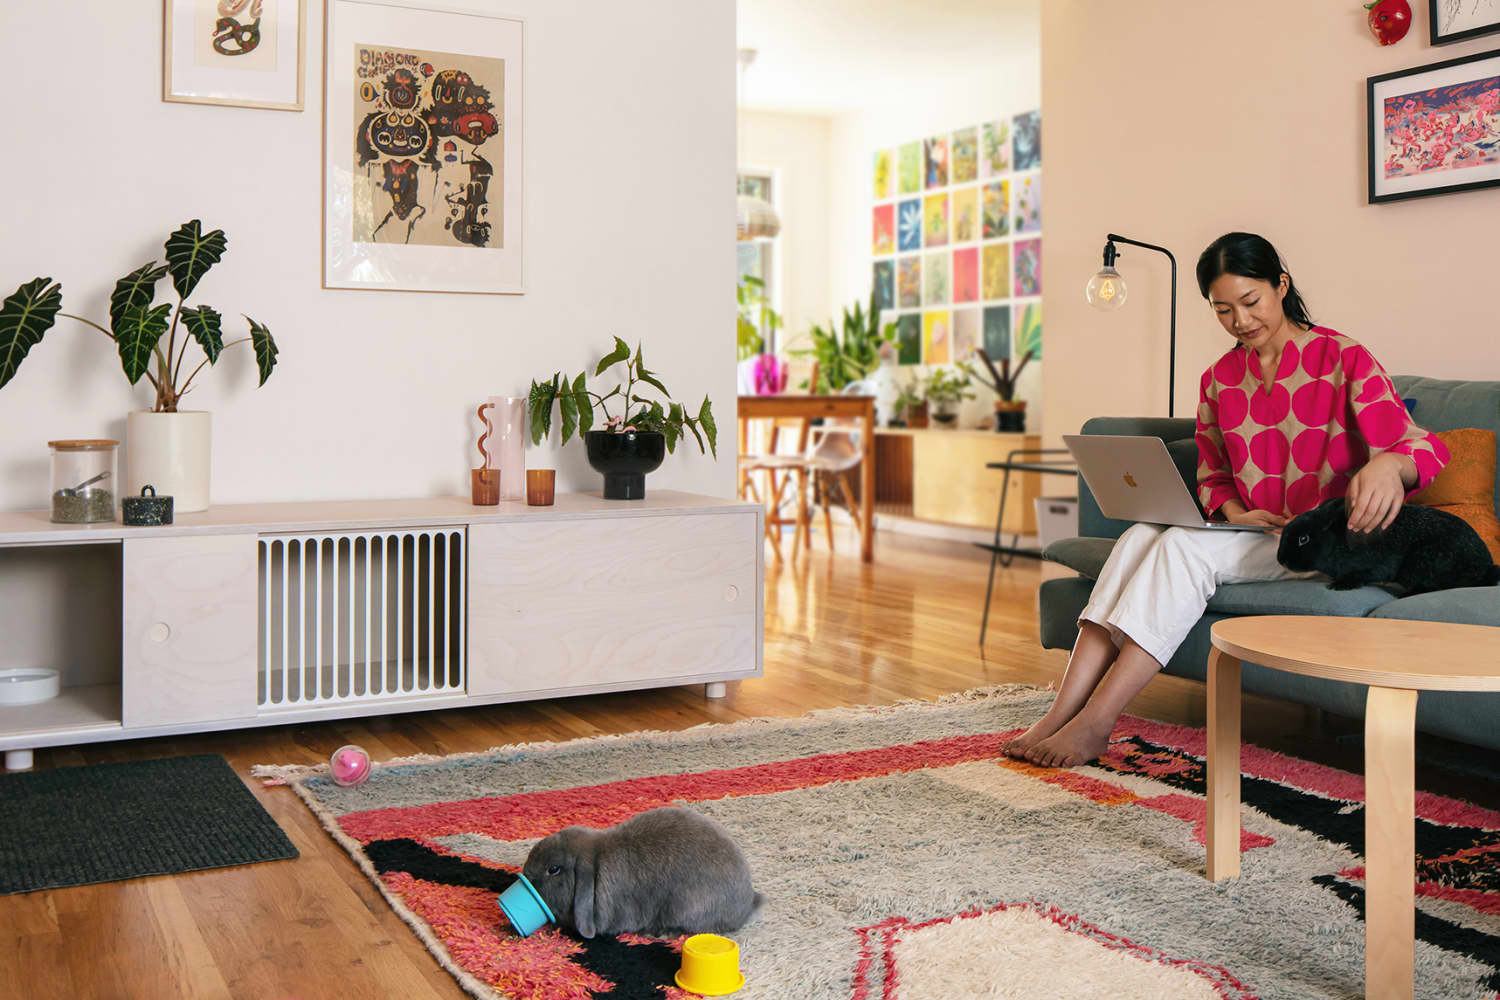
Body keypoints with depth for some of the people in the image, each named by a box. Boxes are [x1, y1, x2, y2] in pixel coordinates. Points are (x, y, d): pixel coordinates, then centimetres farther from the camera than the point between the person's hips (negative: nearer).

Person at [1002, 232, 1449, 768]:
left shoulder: (1342, 358, -5)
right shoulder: (1219, 380, 12)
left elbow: (1420, 445, -14)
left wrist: (1387, 464, -40)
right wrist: (1237, 513, -4)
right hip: (1249, 535, 5)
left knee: (1186, 545, -30)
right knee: (1140, 536, -24)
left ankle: (1096, 723, -34)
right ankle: (1061, 714, -33)